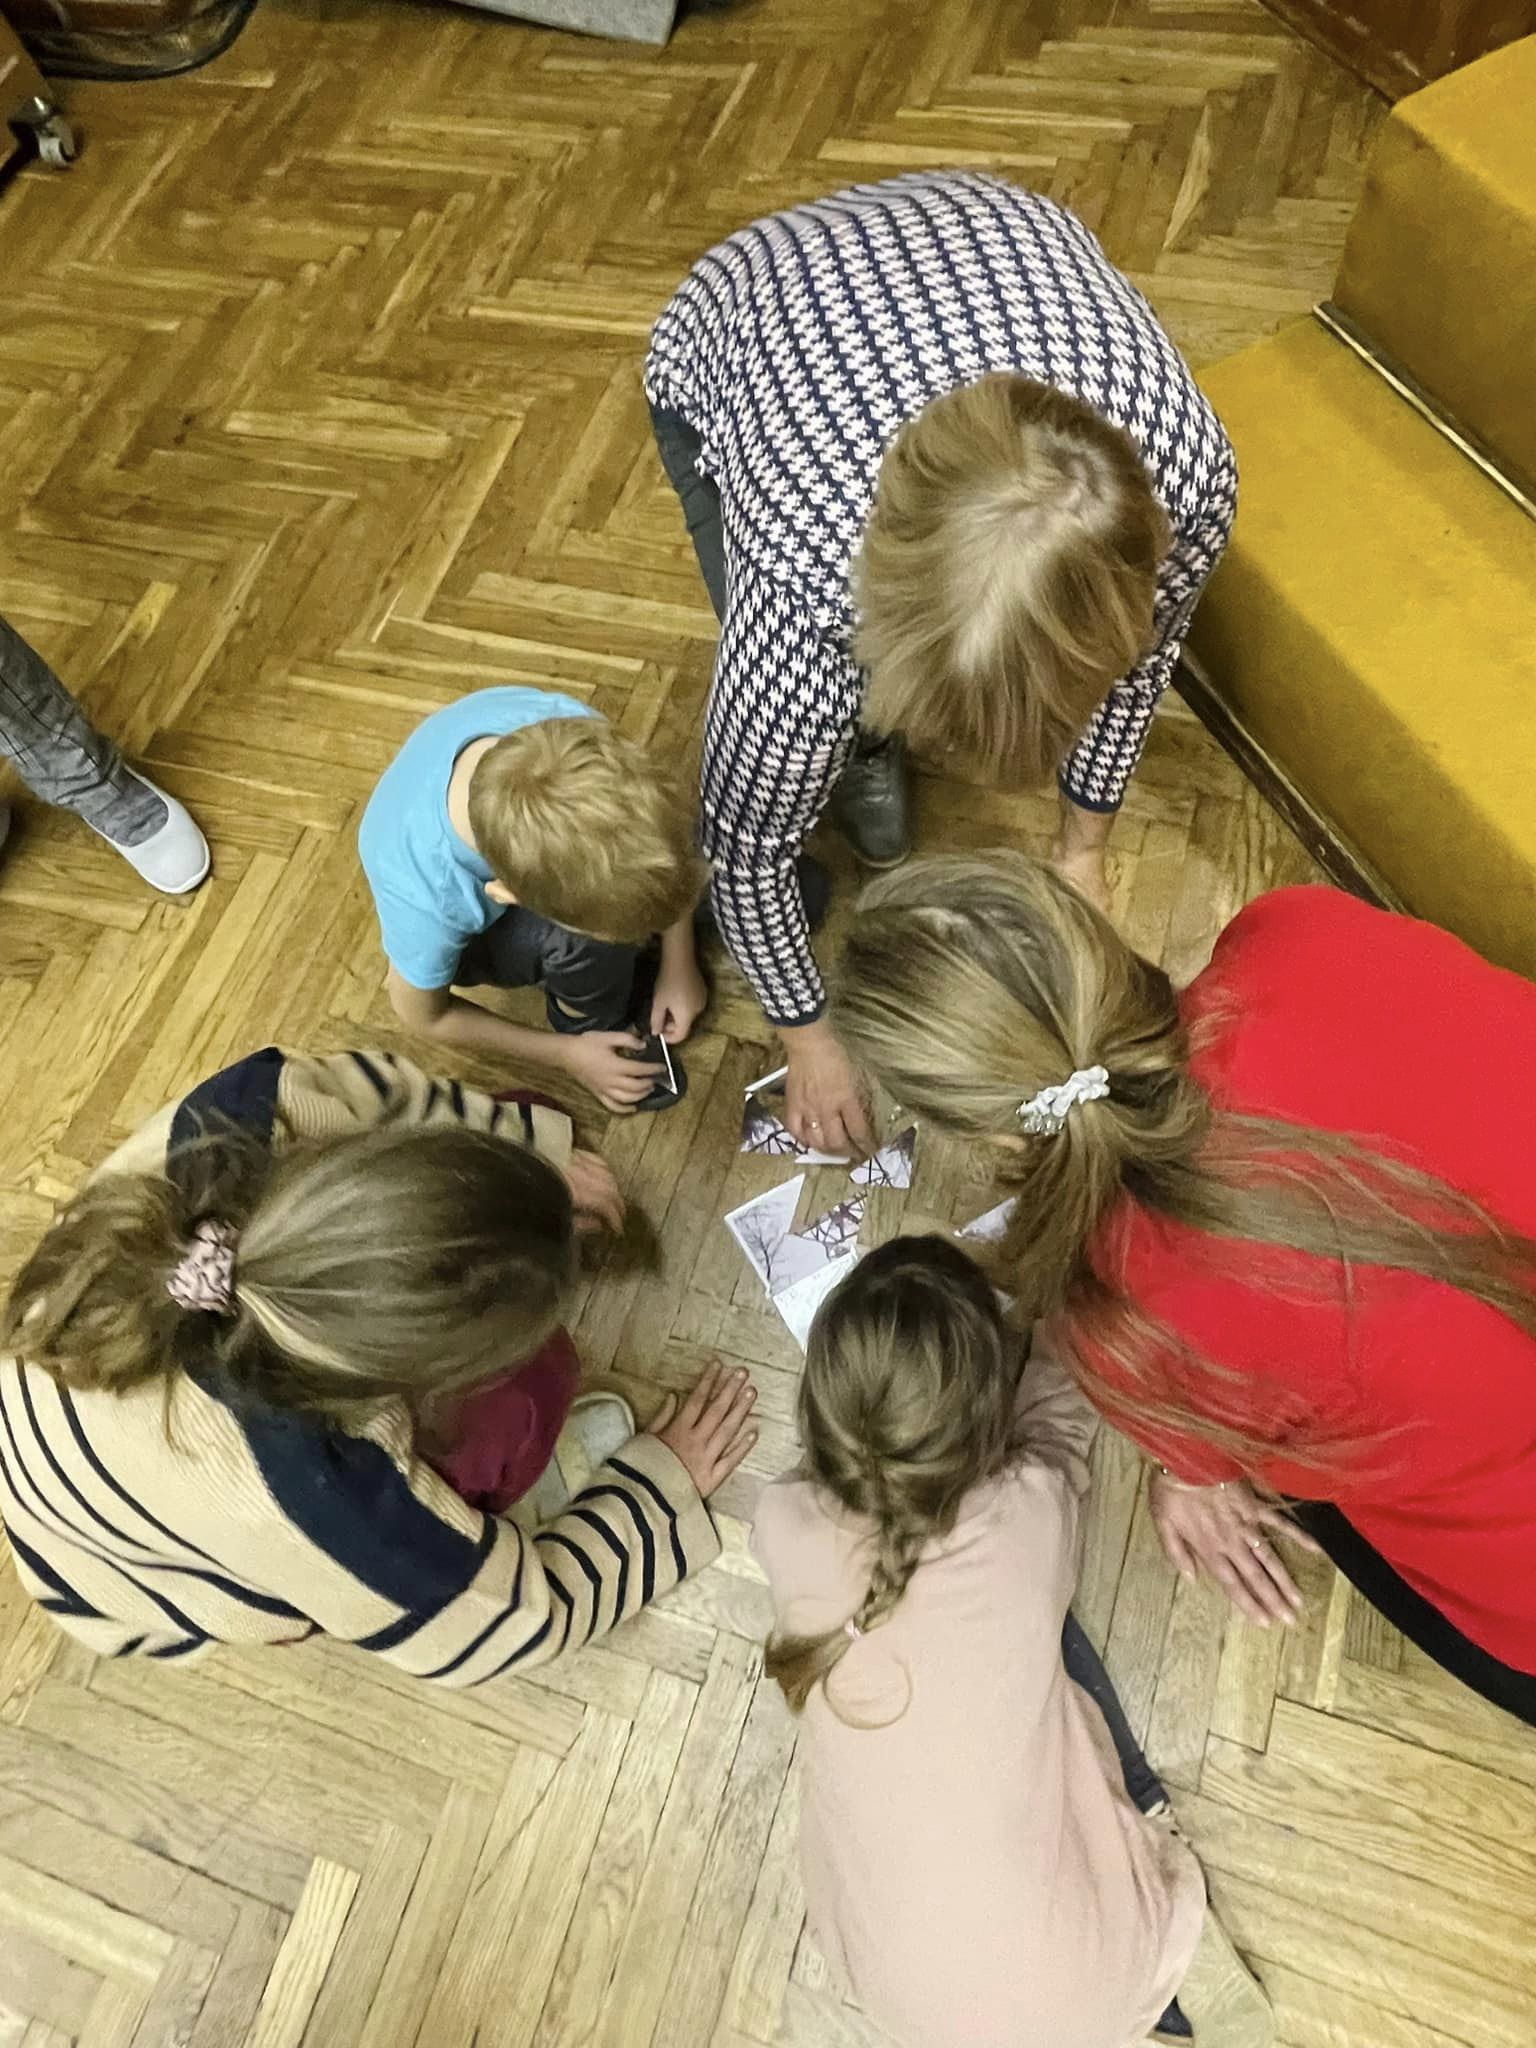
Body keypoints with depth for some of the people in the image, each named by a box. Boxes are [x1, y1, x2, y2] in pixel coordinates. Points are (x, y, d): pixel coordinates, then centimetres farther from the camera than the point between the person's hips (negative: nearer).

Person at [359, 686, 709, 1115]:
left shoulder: (568, 727, -37)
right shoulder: (426, 902, -43)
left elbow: (660, 822, -16)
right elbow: (425, 1016, -19)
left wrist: (679, 963, -13)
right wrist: (566, 1055, -12)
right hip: (472, 927, -4)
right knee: (587, 939, -32)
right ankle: (591, 1024, -1)